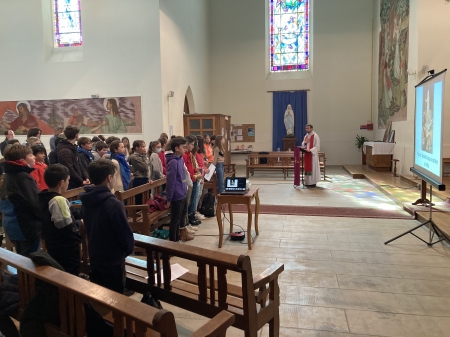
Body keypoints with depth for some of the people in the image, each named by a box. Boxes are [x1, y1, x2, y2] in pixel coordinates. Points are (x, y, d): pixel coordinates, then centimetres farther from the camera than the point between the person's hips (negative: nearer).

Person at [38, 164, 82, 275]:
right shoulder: (59, 200, -25)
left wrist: (77, 218, 8)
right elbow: (68, 228, -27)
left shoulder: (43, 198, 3)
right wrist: (80, 222, -9)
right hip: (66, 248, -9)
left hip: (53, 246, 9)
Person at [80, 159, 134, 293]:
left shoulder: (86, 201, -1)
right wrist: (129, 249, -1)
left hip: (94, 257, 8)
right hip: (112, 260, -7)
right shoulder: (113, 204, -27)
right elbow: (125, 233, -21)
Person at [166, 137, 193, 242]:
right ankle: (173, 241, 17)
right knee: (175, 219, 4)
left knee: (183, 215, 24)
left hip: (182, 194, 9)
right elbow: (171, 182, -21)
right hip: (177, 196, -9)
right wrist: (169, 198, -19)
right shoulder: (173, 162, -22)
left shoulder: (180, 159, 6)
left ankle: (182, 234, 41)